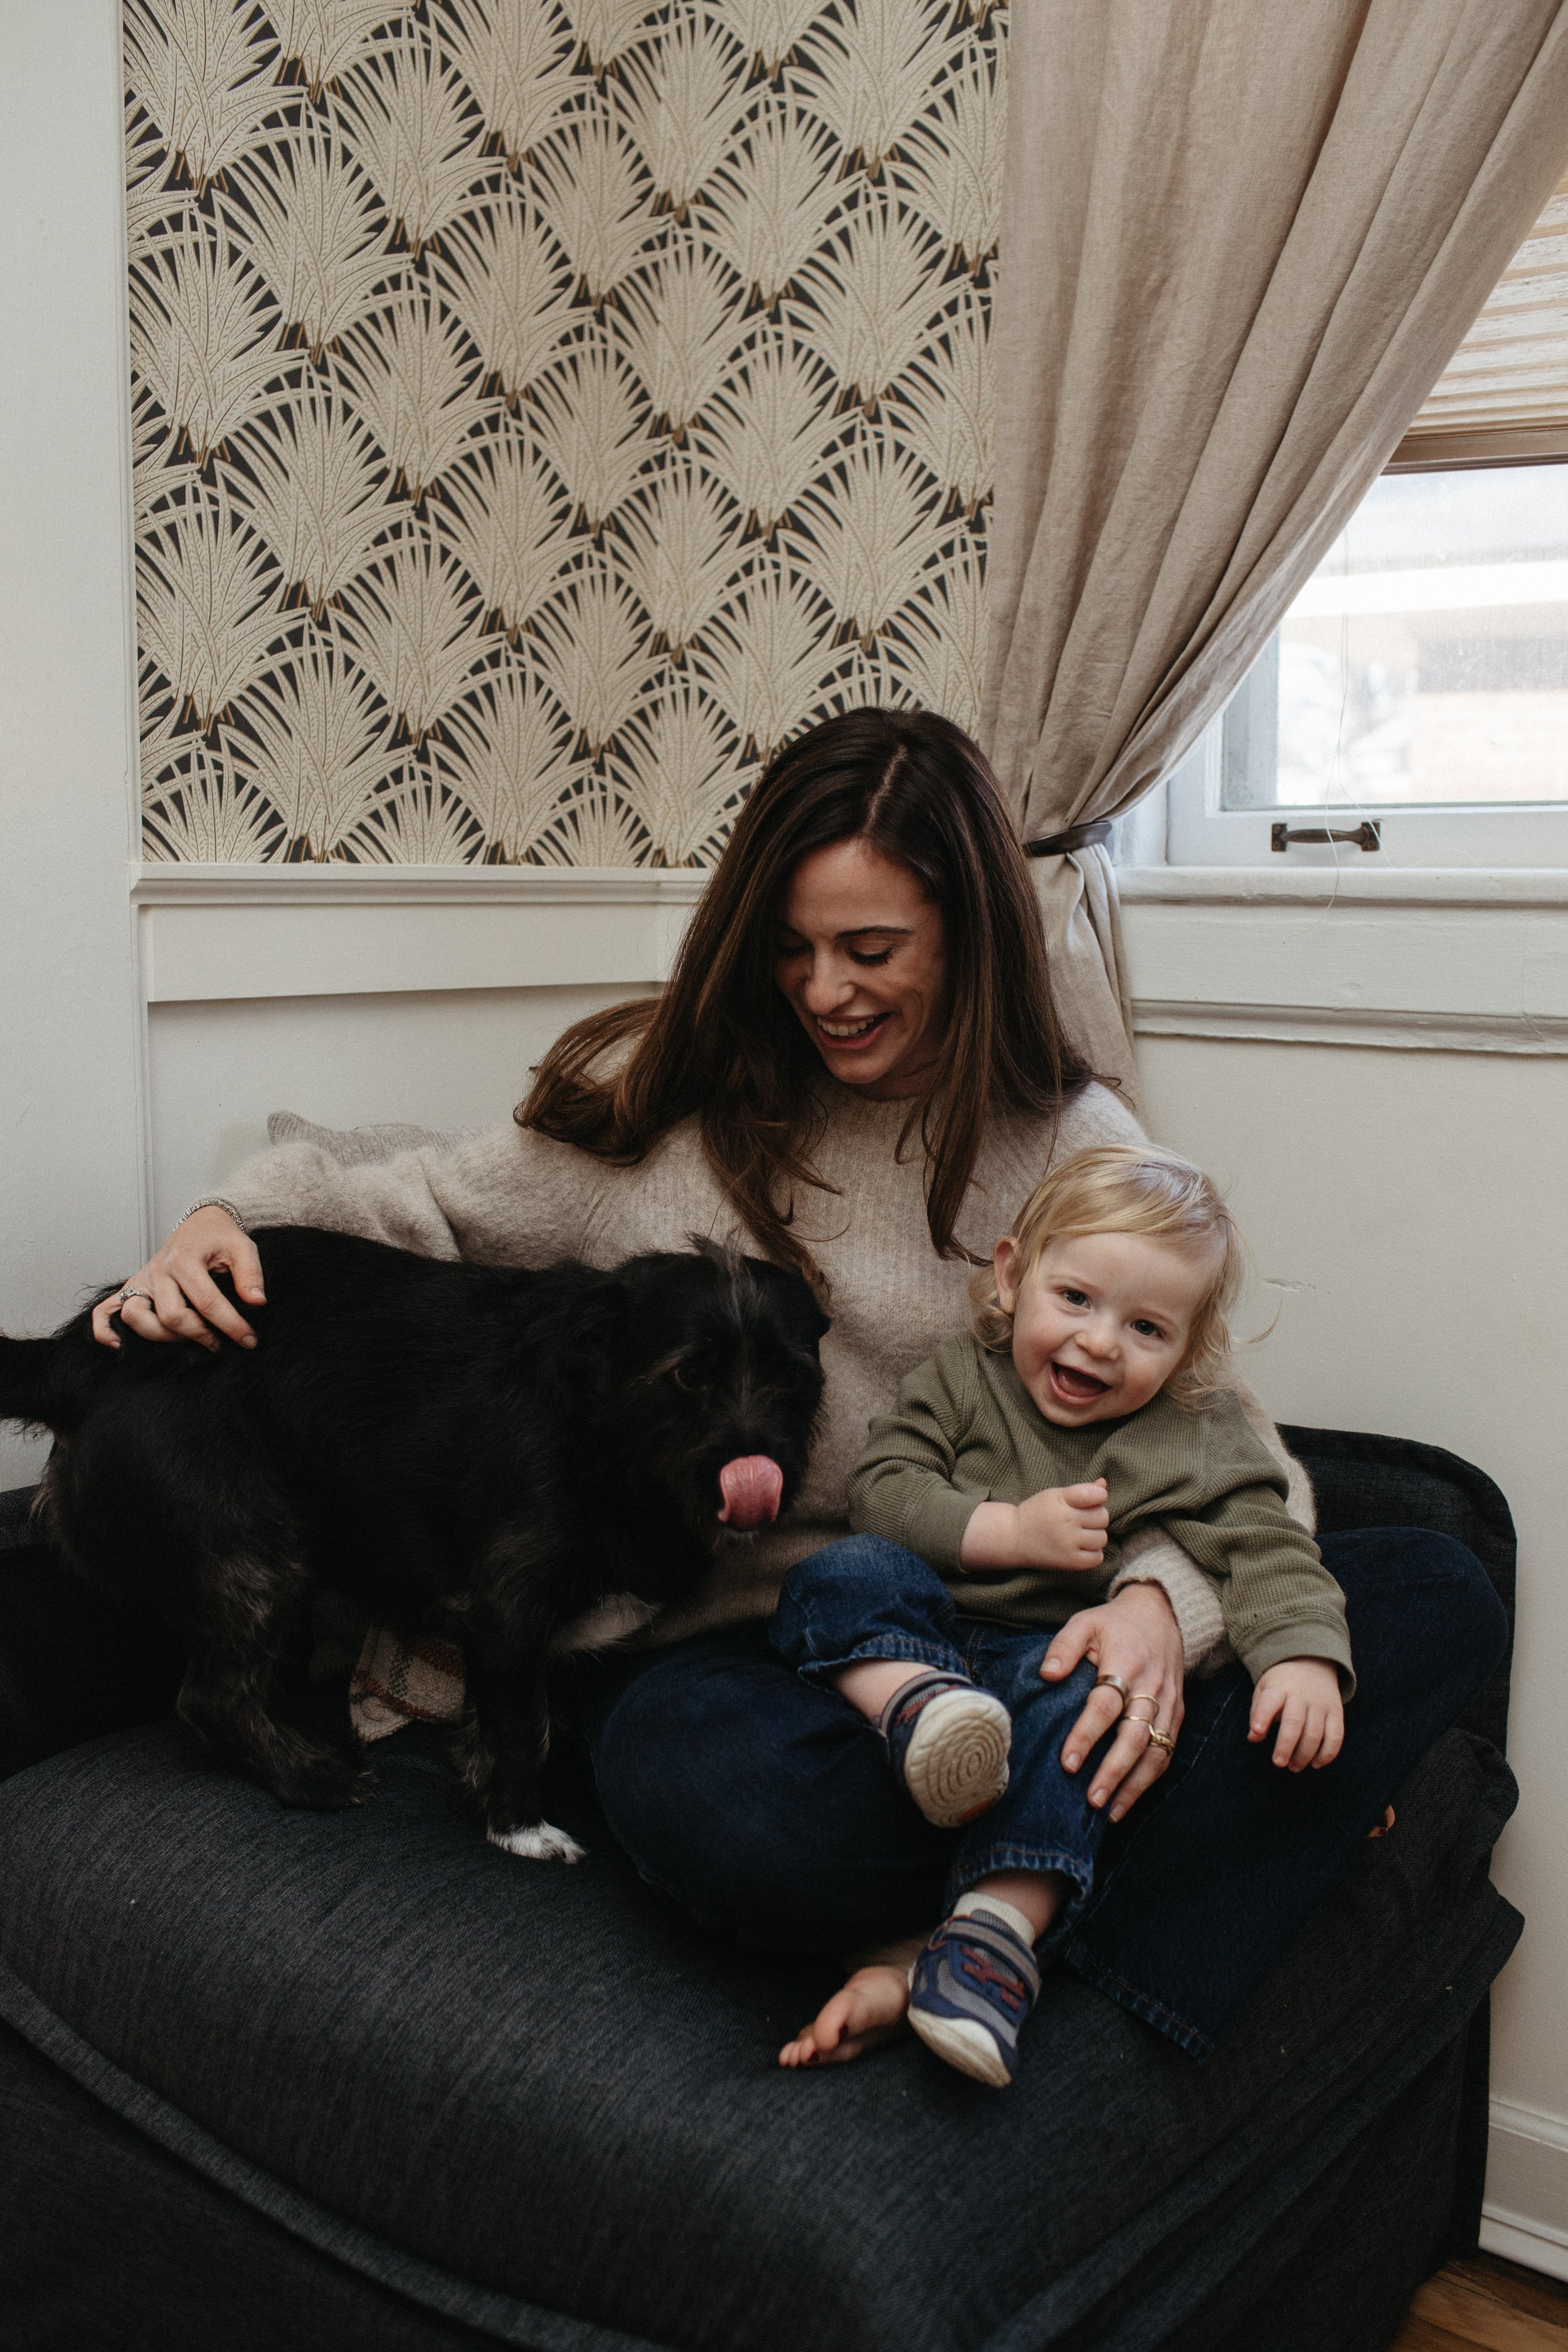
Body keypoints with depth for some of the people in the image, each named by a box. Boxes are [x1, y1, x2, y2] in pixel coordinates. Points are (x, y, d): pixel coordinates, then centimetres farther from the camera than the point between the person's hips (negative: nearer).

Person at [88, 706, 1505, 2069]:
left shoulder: (1074, 1147, 5)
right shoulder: (672, 1097, 6)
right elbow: (436, 1207, 17)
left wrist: (1163, 1600, -23)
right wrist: (240, 1221, -3)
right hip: (736, 1637, -1)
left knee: (1437, 1596, -19)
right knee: (711, 1798, -40)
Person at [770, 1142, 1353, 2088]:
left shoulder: (1199, 1434, 0)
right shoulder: (962, 1375, 2)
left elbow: (1267, 1548, -11)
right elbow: (881, 1490, -6)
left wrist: (1303, 1657, -32)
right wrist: (1009, 1531, -19)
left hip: (1063, 1652, -1)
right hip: (921, 1636, 1)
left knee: (1079, 1705, -34)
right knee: (840, 1574, -24)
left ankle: (1004, 1922, -41)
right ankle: (920, 1709, -48)